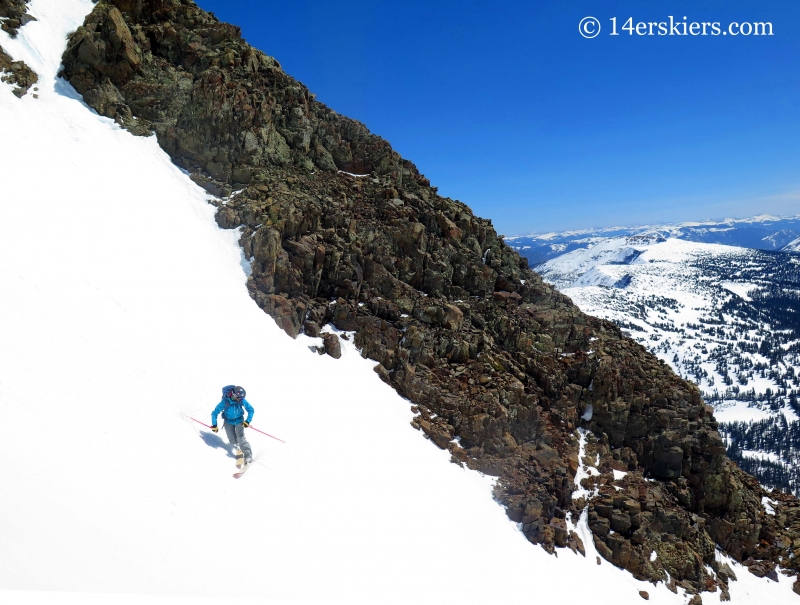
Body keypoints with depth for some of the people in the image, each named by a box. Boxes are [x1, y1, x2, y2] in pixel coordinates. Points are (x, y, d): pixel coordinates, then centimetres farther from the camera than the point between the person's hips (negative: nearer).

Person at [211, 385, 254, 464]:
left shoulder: (242, 400, -23)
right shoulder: (225, 402, -28)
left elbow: (251, 410, -9)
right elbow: (214, 413, -16)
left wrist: (248, 421, -19)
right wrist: (214, 425, -21)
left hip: (239, 420, 0)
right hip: (229, 422, 0)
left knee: (240, 437, -17)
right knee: (233, 441, -1)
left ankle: (248, 455, -13)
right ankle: (238, 443, 35)